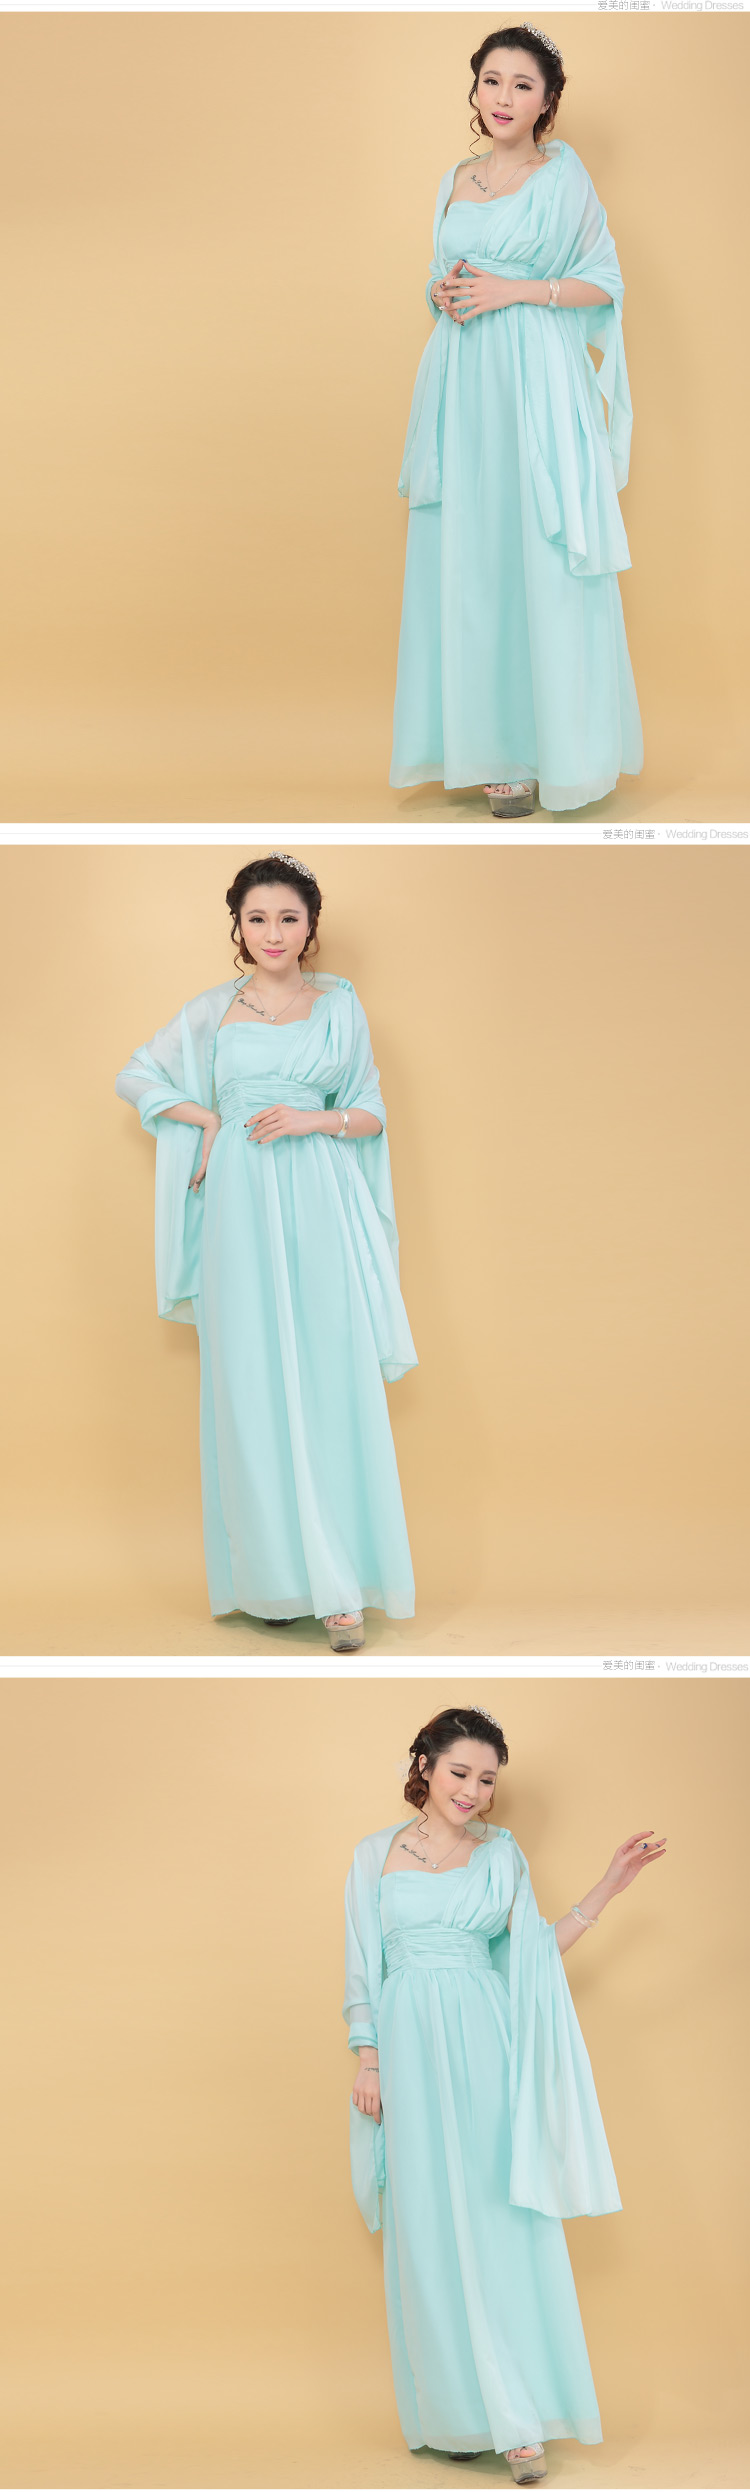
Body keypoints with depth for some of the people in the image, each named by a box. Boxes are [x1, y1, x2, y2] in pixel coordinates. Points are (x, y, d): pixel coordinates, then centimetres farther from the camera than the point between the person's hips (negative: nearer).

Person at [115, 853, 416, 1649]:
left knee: (333, 1383, -6)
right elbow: (134, 1077, 15)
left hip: (321, 1207, 0)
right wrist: (207, 1117, 2)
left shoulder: (339, 1004, 8)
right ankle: (275, 1574, 7)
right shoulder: (213, 1010, 8)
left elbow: (372, 1113, 9)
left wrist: (314, 1118, -10)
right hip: (242, 1205, 0)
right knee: (252, 1387, -1)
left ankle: (340, 1582, -5)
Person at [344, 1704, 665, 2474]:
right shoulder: (376, 1855, 7)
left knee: (505, 2223, -5)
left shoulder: (501, 1853, 8)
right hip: (412, 2052, 0)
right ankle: (456, 2410, 8)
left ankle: (520, 2418, -4)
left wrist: (610, 1885, 2)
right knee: (431, 2229, 1)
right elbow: (362, 1966, 8)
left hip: (487, 2053, 0)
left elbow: (535, 1955, 7)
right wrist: (367, 2062, 0)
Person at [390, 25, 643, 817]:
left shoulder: (563, 174, -1)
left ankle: (539, 747, -1)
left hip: (536, 385, -5)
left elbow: (604, 282, -4)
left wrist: (513, 290, -14)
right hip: (461, 385, 5)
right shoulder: (456, 180, 14)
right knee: (464, 561, 4)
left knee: (536, 561, -5)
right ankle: (479, 734, 10)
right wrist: (442, 293, 0)